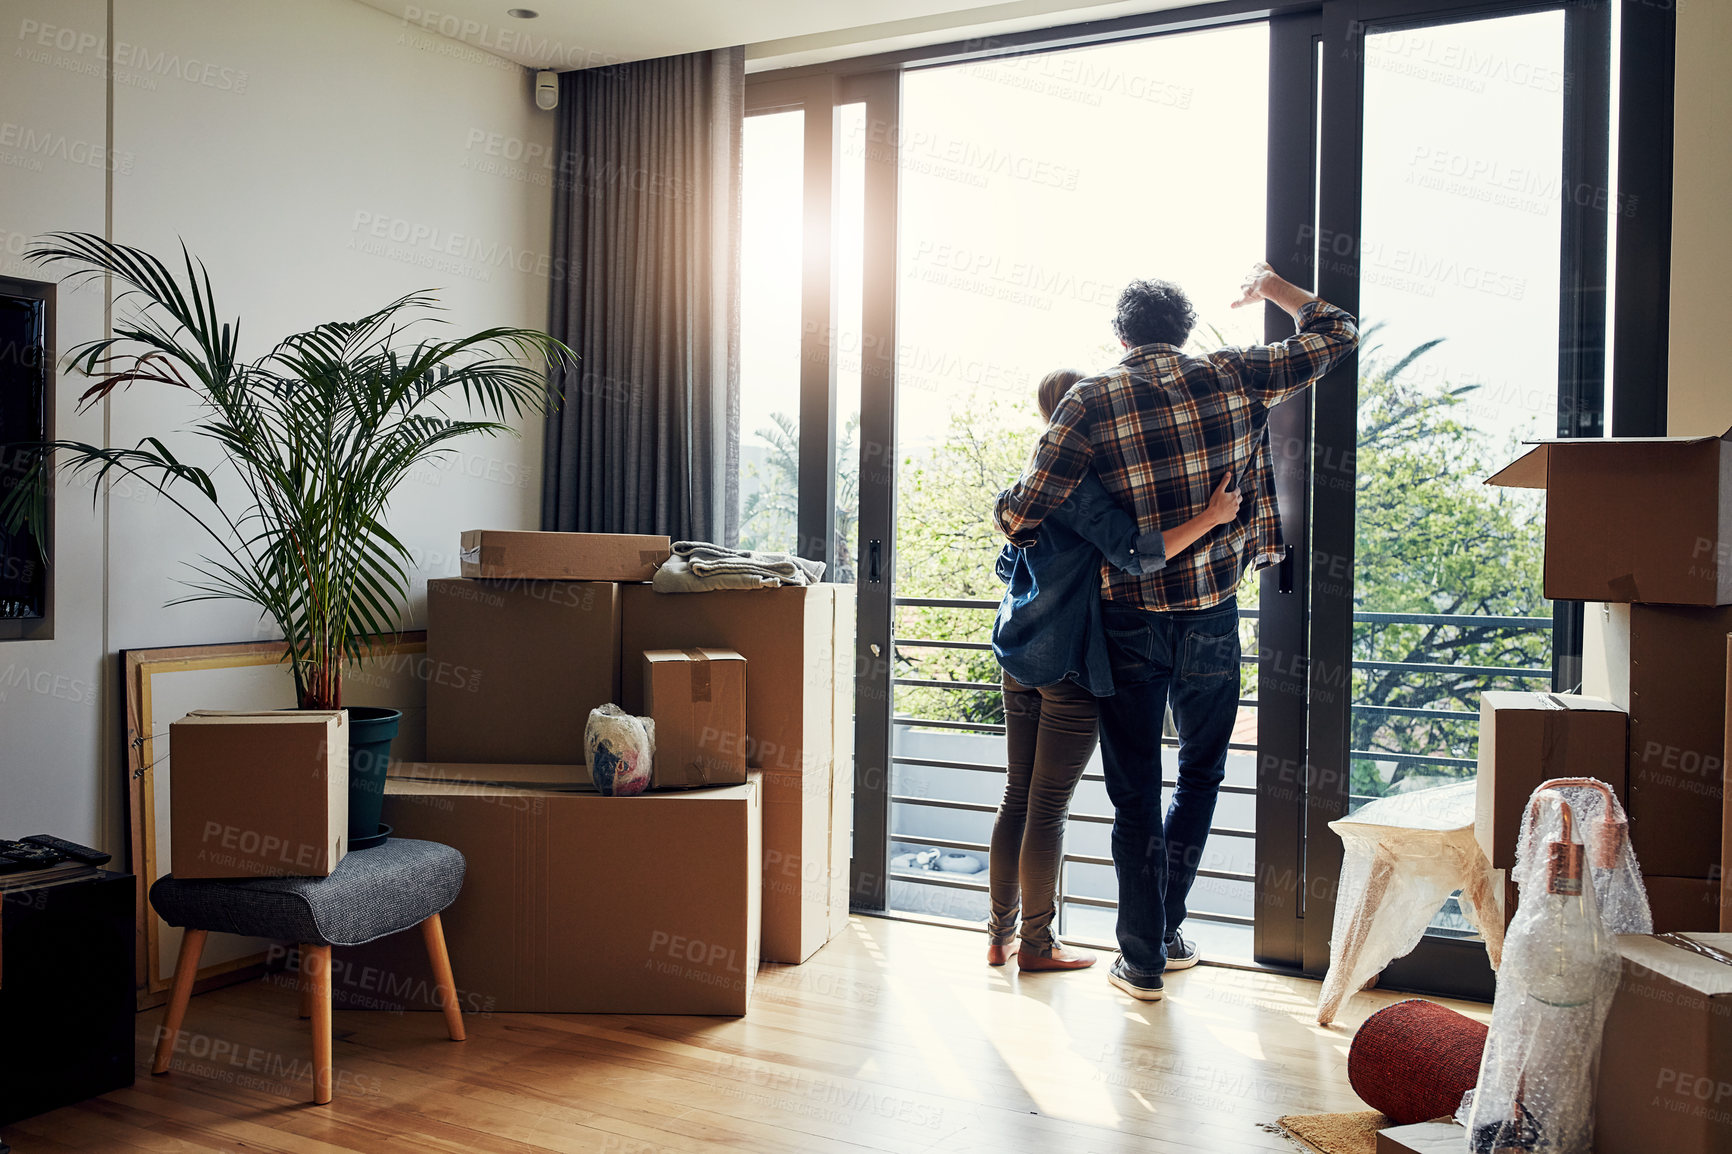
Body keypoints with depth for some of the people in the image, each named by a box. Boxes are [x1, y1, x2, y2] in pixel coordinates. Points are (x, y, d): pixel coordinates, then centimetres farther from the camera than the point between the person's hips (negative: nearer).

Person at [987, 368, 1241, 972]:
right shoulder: (1082, 484, -15)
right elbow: (1135, 553, -23)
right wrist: (1211, 516, -20)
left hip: (1020, 661, 8)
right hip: (1069, 664, -8)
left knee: (1017, 797, 14)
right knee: (1049, 808, 1)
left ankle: (1000, 934, 21)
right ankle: (1037, 943, 12)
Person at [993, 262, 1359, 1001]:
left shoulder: (1091, 402, -7)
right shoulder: (1231, 378, 0)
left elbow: (1022, 518, -13)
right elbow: (1336, 336, 13)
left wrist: (1006, 503, 11)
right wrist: (1280, 291, 29)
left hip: (1130, 621, -2)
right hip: (1213, 614, 2)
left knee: (1135, 794, 9)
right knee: (1201, 773, 23)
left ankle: (1143, 961, 17)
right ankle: (1167, 931, 29)